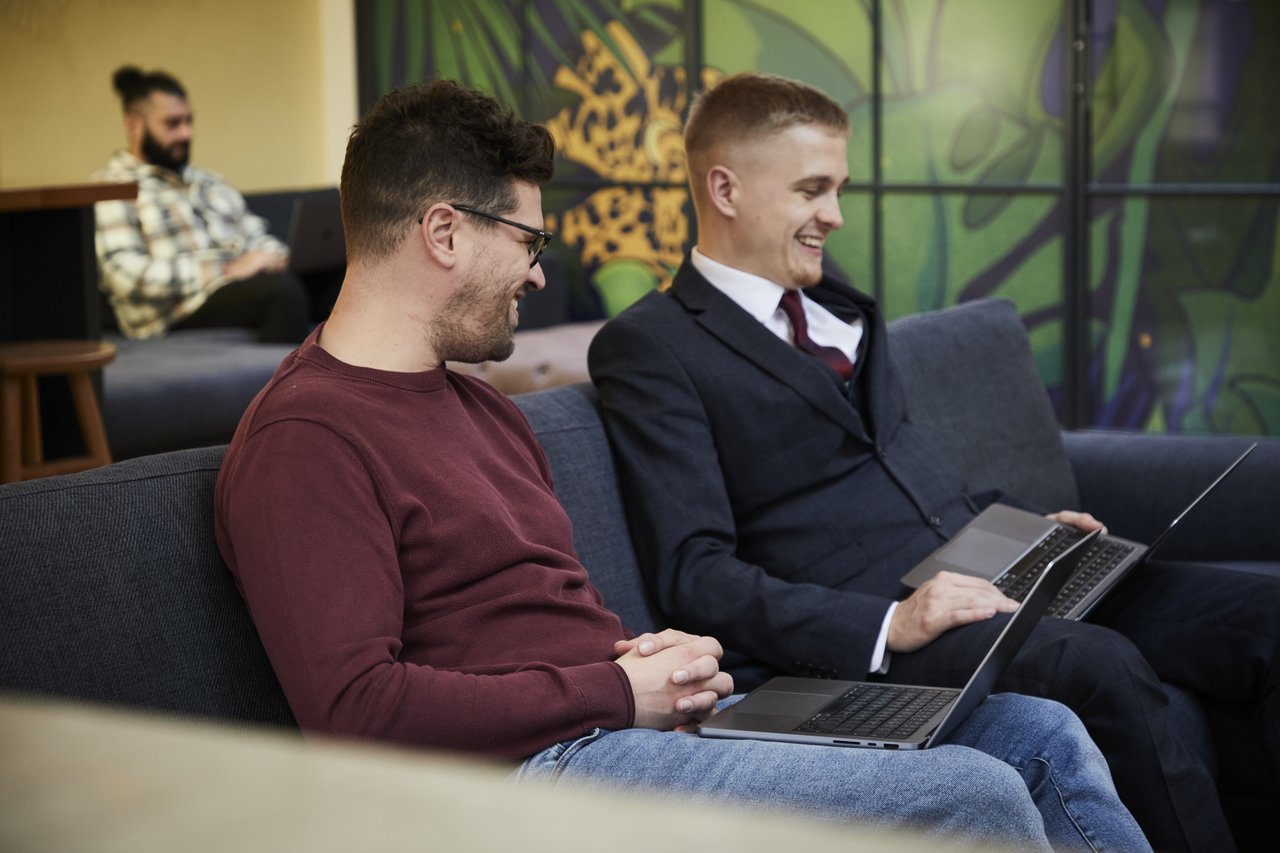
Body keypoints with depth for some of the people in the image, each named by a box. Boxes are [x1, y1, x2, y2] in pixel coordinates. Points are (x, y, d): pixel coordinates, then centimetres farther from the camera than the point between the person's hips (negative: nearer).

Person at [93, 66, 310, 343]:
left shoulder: (211, 183, 29)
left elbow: (256, 238, 28)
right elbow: (127, 274, -9)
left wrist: (277, 257, 1)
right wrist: (224, 271, -14)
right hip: (180, 309, -7)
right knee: (283, 289, -36)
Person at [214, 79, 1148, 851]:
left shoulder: (479, 403, 22)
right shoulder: (302, 442, -10)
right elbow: (354, 705, -19)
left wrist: (652, 656, 3)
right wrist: (620, 691, -14)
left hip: (632, 713, 10)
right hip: (547, 768, -10)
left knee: (1041, 737, 5)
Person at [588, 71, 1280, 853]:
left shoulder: (841, 309, 22)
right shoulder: (647, 347, -2)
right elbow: (696, 578, -11)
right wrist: (888, 626, -22)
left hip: (983, 575, 8)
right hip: (877, 625, -8)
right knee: (1102, 666, -34)